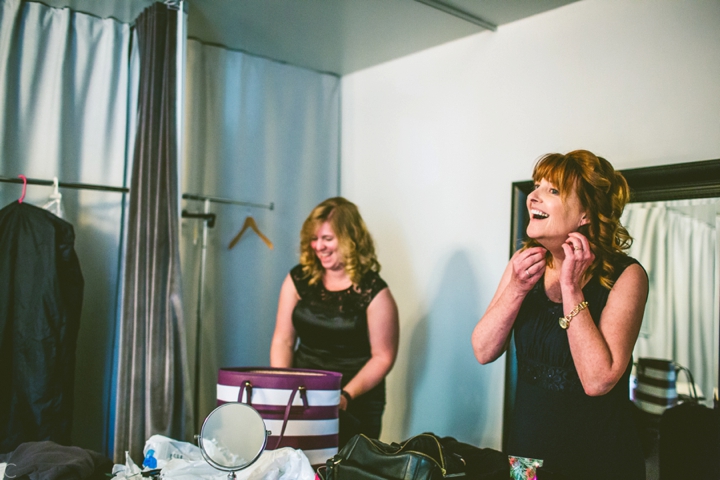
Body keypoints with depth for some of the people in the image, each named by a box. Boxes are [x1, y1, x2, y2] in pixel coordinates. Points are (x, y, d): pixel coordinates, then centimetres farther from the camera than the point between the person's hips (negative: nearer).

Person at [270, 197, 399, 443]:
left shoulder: (373, 291, -7)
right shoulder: (298, 279, 5)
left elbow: (383, 357, -5)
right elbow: (283, 341, 7)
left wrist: (346, 395, -17)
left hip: (357, 403, -3)